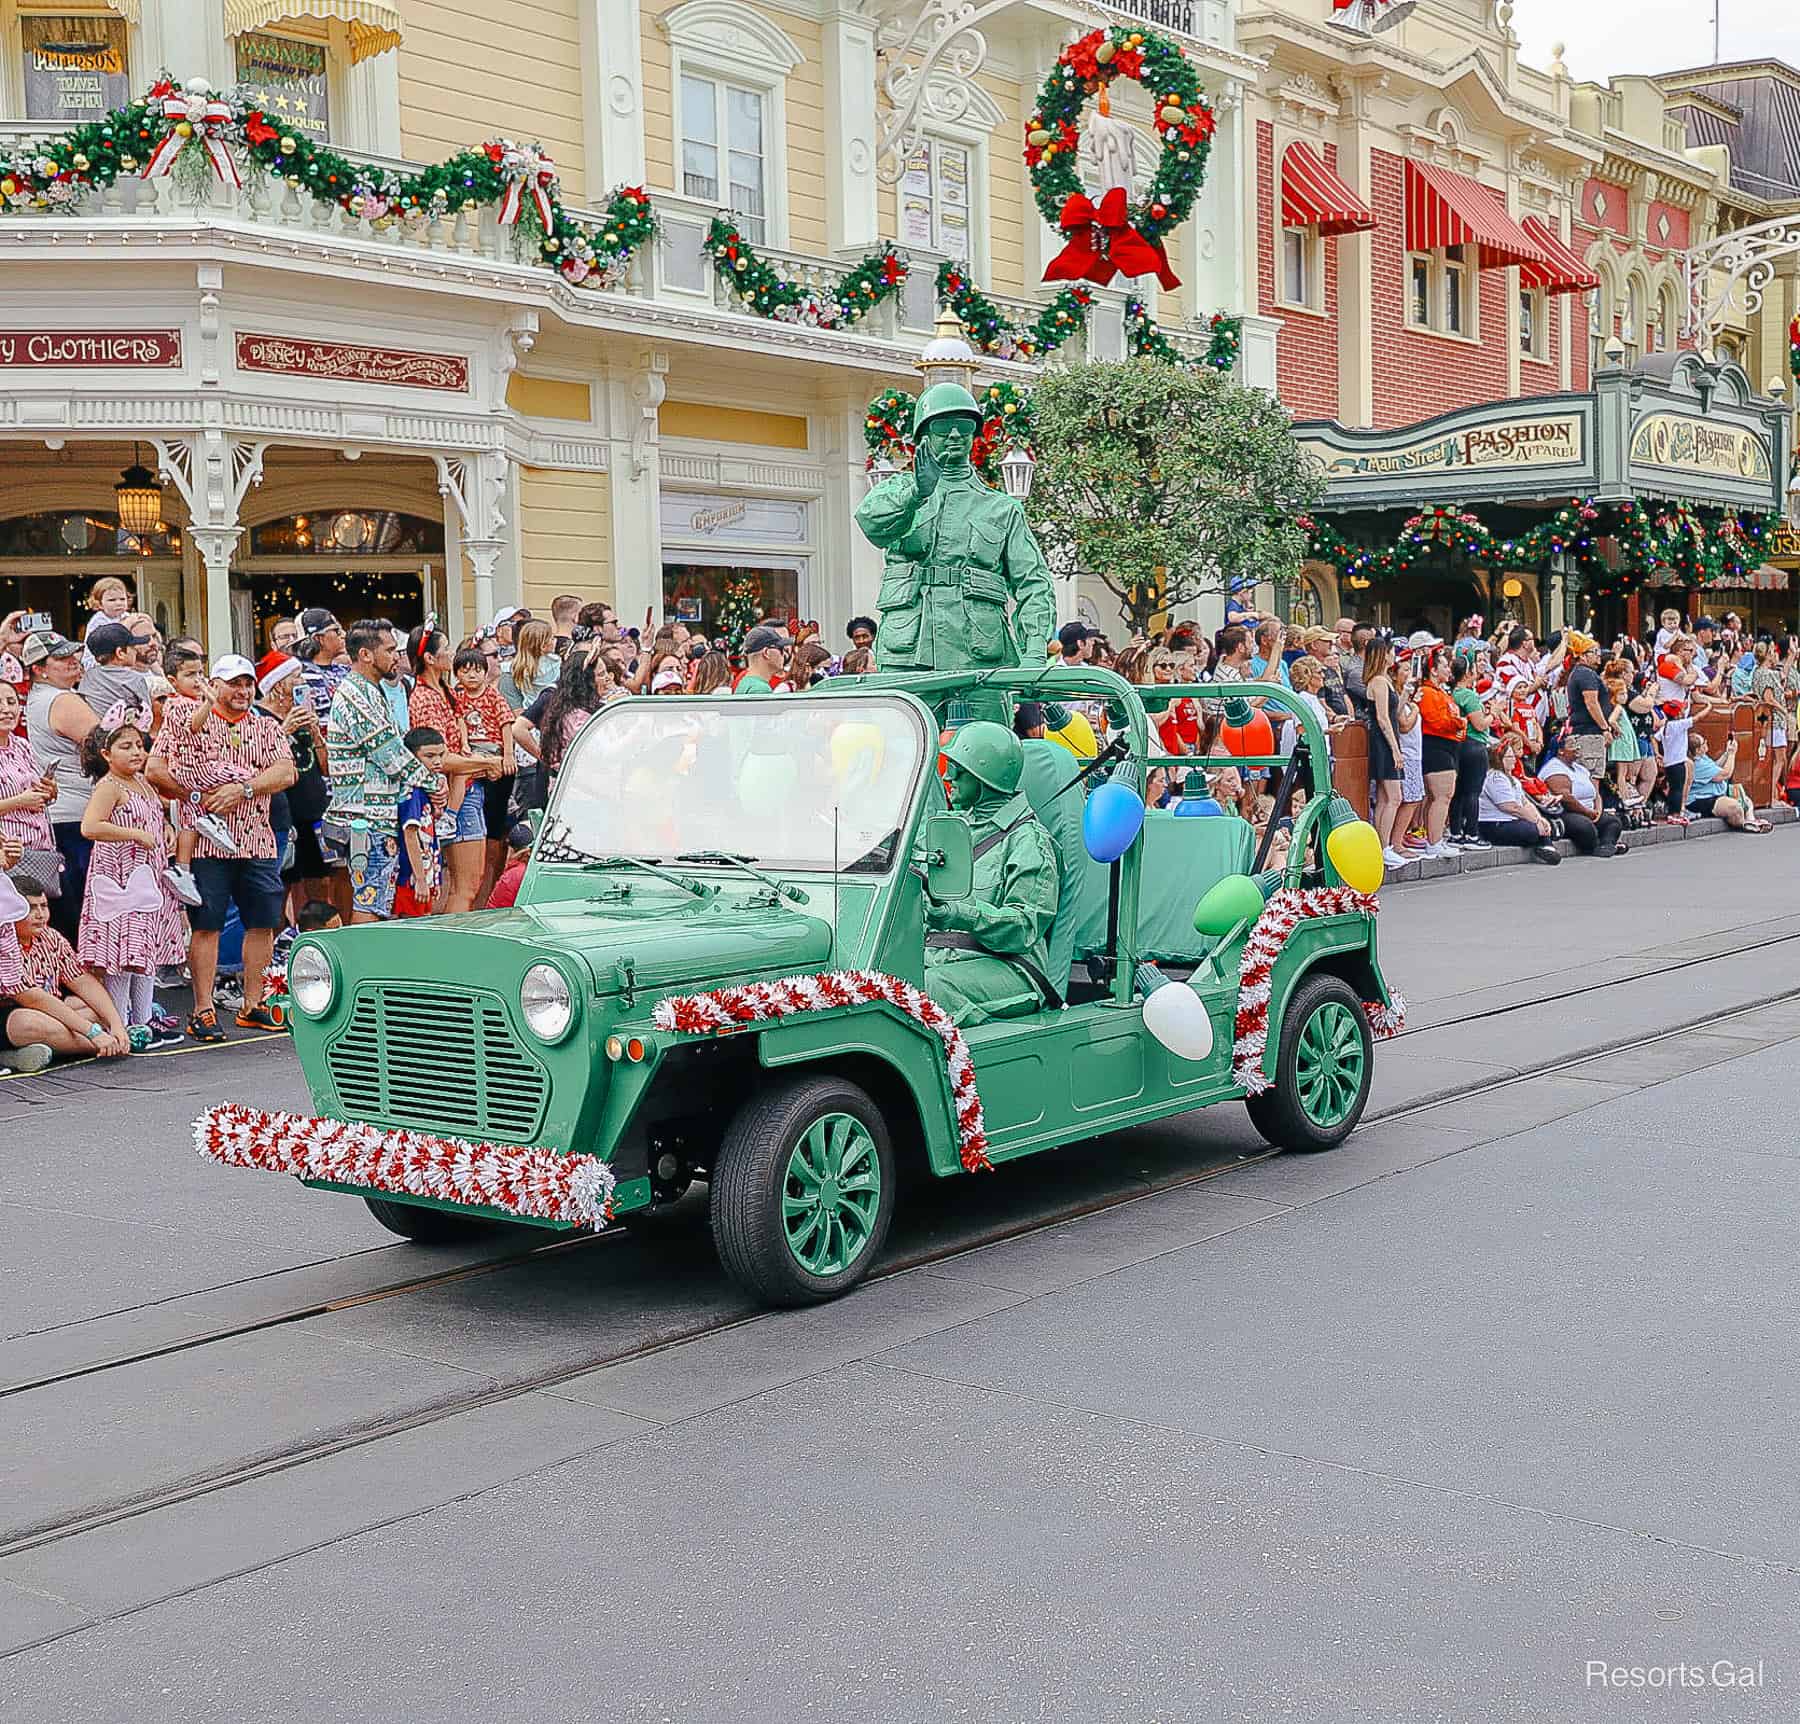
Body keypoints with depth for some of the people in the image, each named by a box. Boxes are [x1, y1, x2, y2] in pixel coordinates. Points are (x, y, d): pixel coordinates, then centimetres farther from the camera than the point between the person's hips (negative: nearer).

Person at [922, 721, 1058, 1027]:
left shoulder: (1027, 840, 0)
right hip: (931, 954, 6)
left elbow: (1025, 927, -11)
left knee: (929, 987, -37)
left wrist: (963, 914, -26)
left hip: (1001, 965, -6)